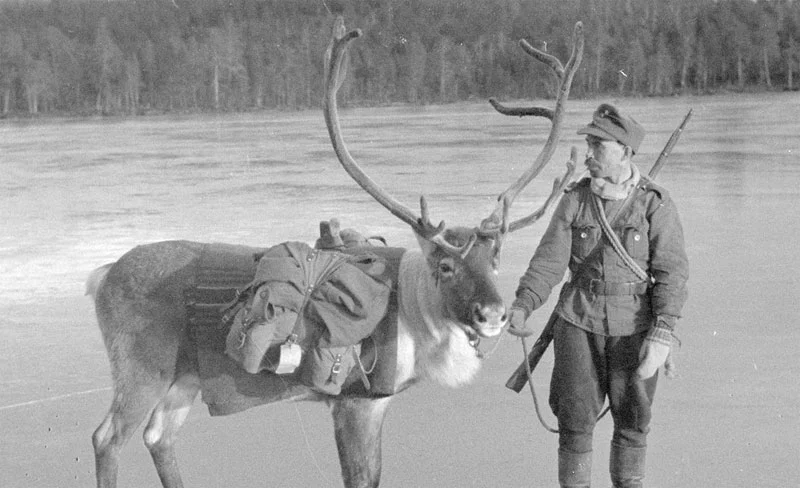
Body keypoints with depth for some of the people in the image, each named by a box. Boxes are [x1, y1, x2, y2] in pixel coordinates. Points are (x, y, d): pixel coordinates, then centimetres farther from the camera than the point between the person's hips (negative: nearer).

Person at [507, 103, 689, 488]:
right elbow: (549, 259, -7)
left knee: (632, 419, 11)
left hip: (635, 329, -1)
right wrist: (522, 306, -22)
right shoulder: (575, 200, -2)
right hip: (579, 325, 1)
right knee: (575, 419, 3)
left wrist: (662, 336, -23)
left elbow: (672, 273, -13)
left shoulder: (656, 204, -10)